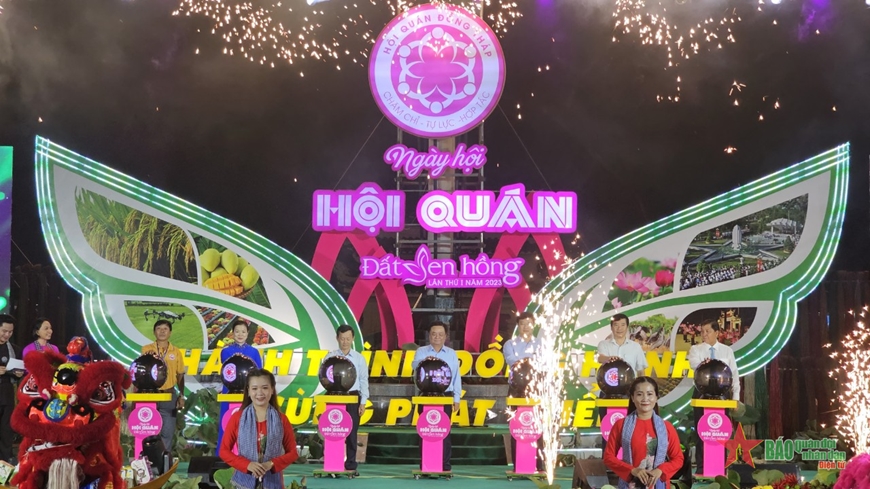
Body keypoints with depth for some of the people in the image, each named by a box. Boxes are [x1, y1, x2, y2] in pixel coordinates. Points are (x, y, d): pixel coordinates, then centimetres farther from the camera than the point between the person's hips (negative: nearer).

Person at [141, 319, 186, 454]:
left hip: (169, 396, 1)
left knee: (167, 431, 4)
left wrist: (181, 396, 5)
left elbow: (180, 375, 11)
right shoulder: (146, 350, 1)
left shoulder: (176, 352, 7)